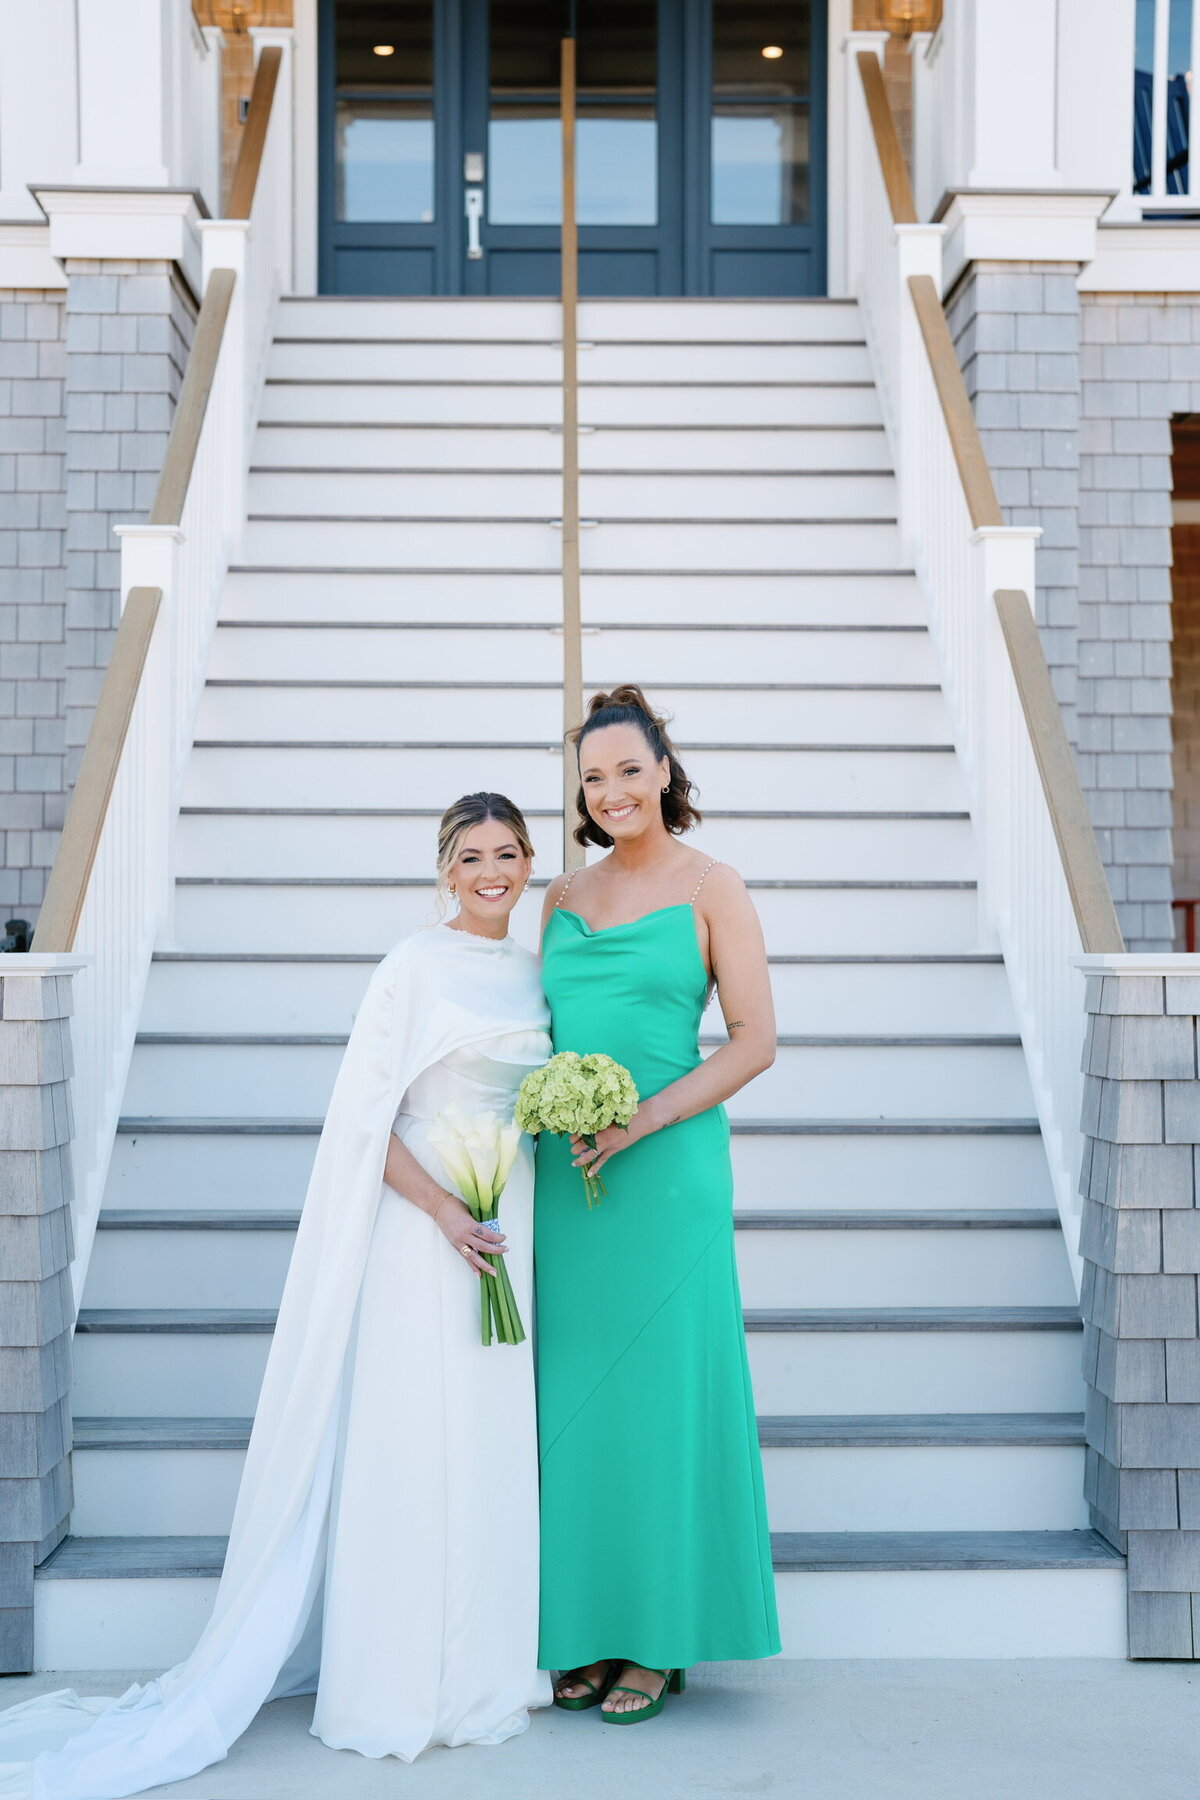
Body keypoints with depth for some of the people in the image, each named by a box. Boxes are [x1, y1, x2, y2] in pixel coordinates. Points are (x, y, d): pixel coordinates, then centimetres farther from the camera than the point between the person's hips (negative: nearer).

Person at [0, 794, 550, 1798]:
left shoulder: (536, 973, 11)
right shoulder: (417, 965, -8)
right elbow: (366, 1113, -11)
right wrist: (444, 1208, -17)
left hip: (512, 1227, 6)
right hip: (423, 1226, -6)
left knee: (495, 1446, 10)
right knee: (412, 1443, -3)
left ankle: (483, 1665, 22)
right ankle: (403, 1683, 8)